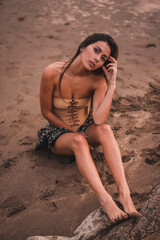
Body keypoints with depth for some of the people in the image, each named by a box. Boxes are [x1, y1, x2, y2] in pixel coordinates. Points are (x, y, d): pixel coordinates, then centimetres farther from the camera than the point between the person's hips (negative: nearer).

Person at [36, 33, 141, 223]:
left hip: (85, 129, 2)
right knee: (78, 141, -36)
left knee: (105, 129, -32)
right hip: (59, 133, -2)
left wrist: (112, 85, -31)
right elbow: (46, 112, -11)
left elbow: (99, 120, -29)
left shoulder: (98, 80, -16)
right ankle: (105, 199, -45)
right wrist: (73, 132, -11)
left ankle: (124, 193, -40)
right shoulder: (52, 72, -22)